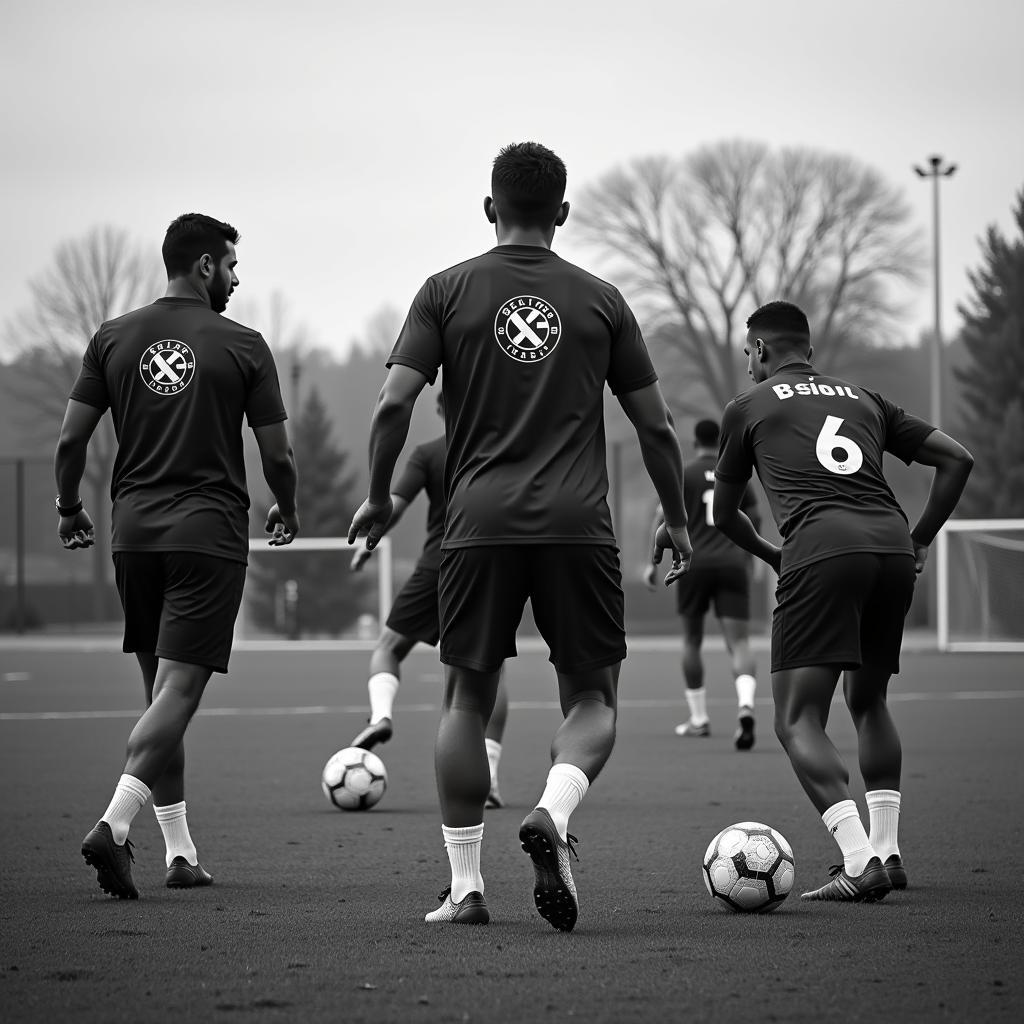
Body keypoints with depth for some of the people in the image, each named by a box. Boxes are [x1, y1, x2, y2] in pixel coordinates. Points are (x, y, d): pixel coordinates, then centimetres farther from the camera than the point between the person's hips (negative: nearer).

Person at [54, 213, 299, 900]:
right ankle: (115, 825, -26)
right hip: (211, 533, -4)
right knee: (178, 690, -8)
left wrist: (69, 510, 20)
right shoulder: (243, 346, -2)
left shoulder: (114, 339, 7)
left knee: (162, 691, 13)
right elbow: (277, 455, 0)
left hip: (133, 531, 4)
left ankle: (181, 851, 14)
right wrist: (286, 513, 19)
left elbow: (71, 440, 4)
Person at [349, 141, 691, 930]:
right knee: (593, 698, 9)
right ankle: (553, 815, -20)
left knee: (467, 699, 12)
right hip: (578, 524, 0)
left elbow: (394, 403, -2)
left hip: (480, 520, 0)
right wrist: (676, 520, 23)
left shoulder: (449, 290, 7)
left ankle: (465, 887, 10)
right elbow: (656, 426, 11)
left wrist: (378, 497, 12)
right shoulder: (600, 300, 10)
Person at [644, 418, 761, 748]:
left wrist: (653, 563, 0)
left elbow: (663, 518, -5)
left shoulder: (683, 474, 3)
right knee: (739, 644, -7)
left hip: (695, 564, -1)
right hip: (732, 566, 1)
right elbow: (755, 520, 16)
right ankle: (746, 706, -35)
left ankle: (698, 719, 22)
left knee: (692, 641, 17)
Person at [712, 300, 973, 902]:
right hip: (892, 547, 5)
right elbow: (957, 459, 22)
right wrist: (920, 540, 24)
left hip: (821, 548, -5)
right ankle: (887, 851, 16)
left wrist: (772, 556, 44)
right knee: (869, 701, 24)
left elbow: (725, 514, 28)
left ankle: (860, 863, -21)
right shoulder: (864, 399, 28)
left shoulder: (749, 407, 19)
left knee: (798, 720, -4)